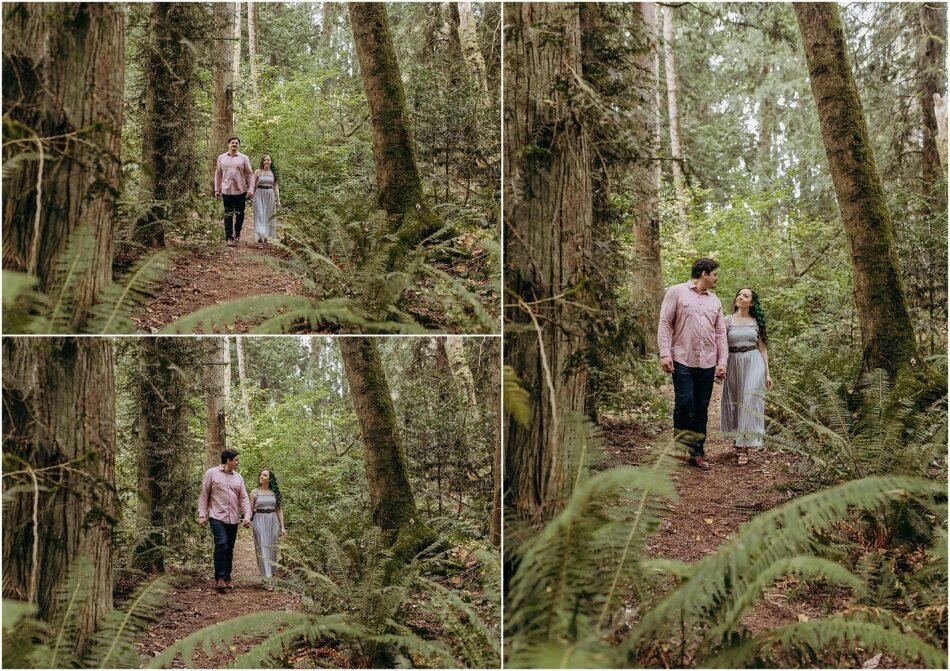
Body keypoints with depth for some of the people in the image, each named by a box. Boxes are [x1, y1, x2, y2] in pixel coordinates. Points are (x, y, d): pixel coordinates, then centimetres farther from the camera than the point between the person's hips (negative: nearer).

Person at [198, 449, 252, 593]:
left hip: (233, 519, 6)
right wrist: (202, 514, -6)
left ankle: (227, 578, 16)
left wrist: (247, 516, 0)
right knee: (221, 544, -20)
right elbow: (204, 495, 1)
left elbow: (244, 498, 13)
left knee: (229, 549, 8)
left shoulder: (238, 477, 14)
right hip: (217, 516, -5)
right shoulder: (211, 473, 0)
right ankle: (219, 578, -18)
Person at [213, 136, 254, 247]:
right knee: (228, 215, -1)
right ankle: (229, 237, 0)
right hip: (226, 191, 0)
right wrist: (217, 190, 9)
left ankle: (237, 233, 26)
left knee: (239, 214, 7)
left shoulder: (244, 158, 4)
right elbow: (218, 174, 13)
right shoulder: (221, 158, 9)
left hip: (240, 191, 0)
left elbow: (249, 174, 4)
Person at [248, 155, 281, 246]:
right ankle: (260, 236, -14)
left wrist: (278, 200, 8)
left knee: (268, 216, 5)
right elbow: (253, 184, 1)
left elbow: (276, 186, 10)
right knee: (260, 215, -8)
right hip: (259, 194, -3)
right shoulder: (258, 172, 1)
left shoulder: (273, 173, 7)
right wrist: (251, 192, -18)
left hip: (270, 195, 3)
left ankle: (266, 236, 13)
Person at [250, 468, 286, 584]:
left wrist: (282, 526, 7)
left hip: (273, 521, 2)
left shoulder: (275, 492, 8)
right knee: (263, 550, -7)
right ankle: (266, 576, -9)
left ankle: (271, 573, 17)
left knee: (272, 549, 5)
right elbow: (251, 509, 3)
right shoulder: (255, 492, 3)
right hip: (260, 522, -2)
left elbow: (278, 510, 11)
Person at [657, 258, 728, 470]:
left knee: (701, 408, 5)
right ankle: (681, 447, 5)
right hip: (682, 360, -5)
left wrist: (722, 361, 8)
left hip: (707, 363, 5)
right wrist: (665, 353, -11)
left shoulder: (714, 301, 18)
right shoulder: (676, 292, 2)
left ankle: (697, 452, 11)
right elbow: (665, 323, -3)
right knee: (684, 403, -10)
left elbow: (720, 333, 17)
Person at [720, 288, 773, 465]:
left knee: (749, 403, -9)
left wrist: (767, 373, 7)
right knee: (734, 402, 7)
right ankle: (737, 438, 26)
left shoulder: (756, 322, 7)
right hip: (733, 364, 1)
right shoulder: (727, 320, 4)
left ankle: (744, 447, -11)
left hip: (754, 364, -1)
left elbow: (762, 348, 10)